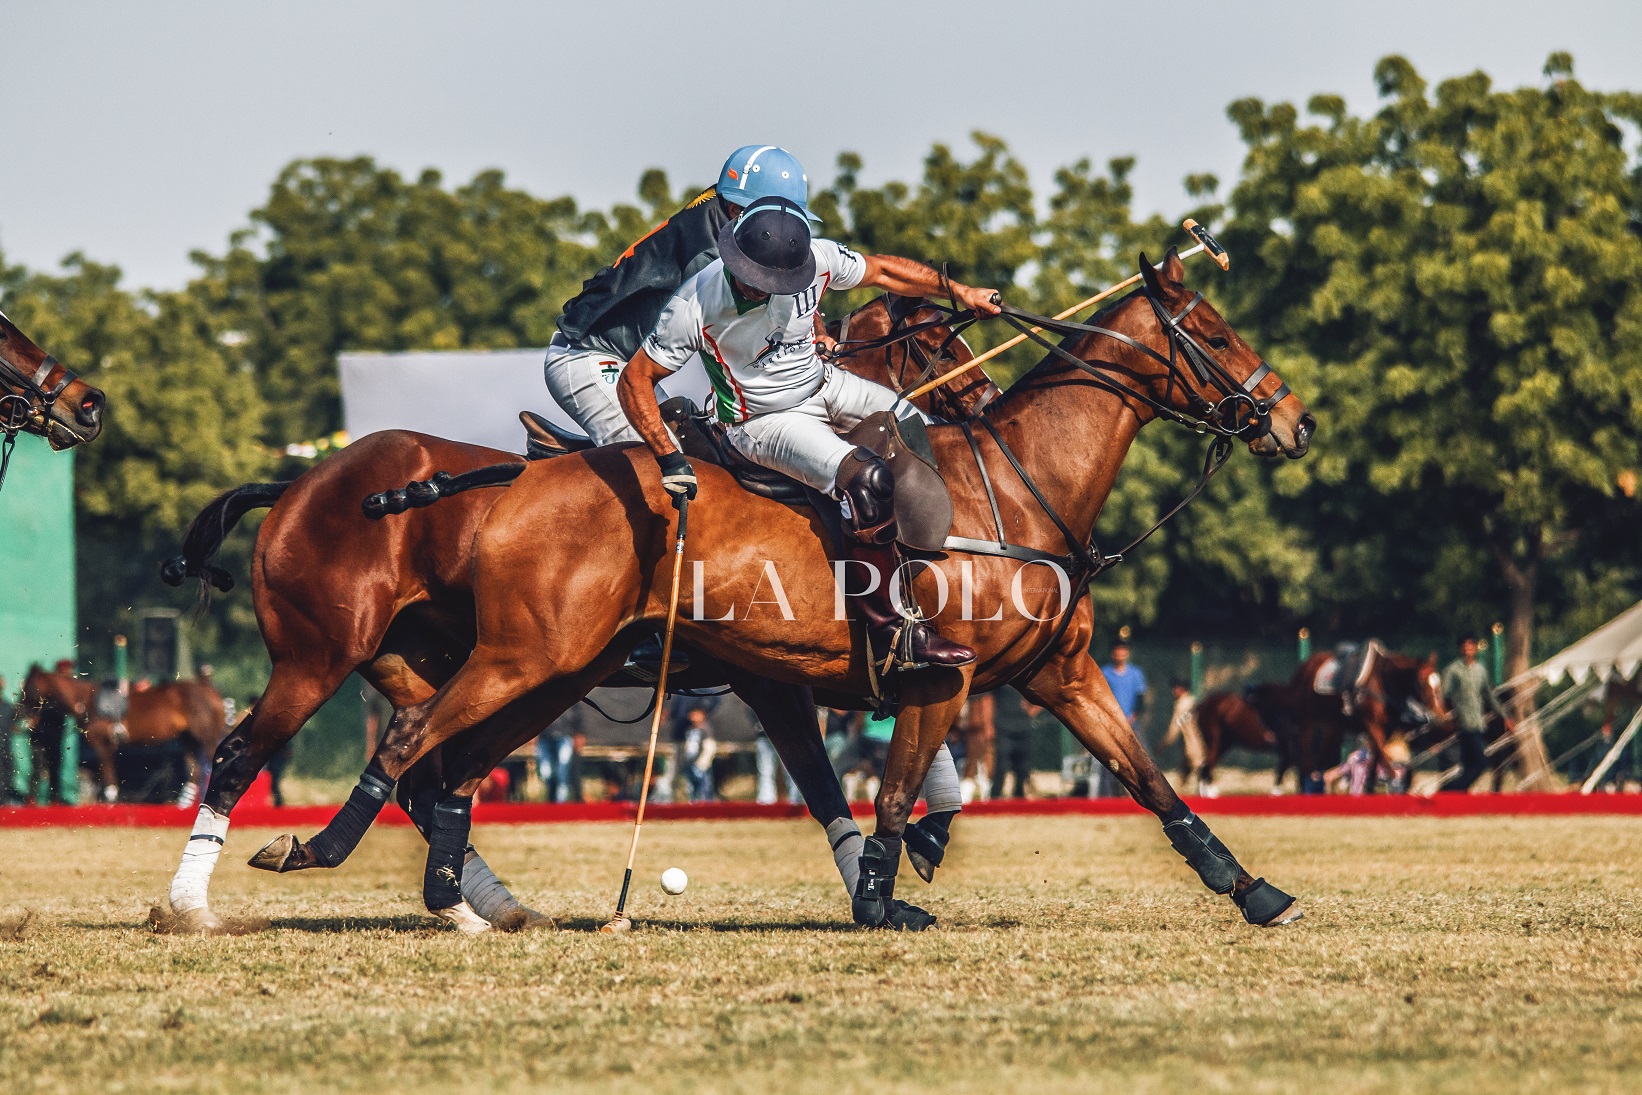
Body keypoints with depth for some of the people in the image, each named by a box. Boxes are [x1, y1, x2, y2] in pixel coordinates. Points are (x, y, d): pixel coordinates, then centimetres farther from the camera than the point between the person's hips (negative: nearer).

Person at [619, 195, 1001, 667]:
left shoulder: (818, 260, -18)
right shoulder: (695, 307, -28)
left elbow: (882, 271, 2)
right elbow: (634, 381, -20)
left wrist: (958, 291, 8)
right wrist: (669, 458, -29)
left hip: (824, 384, 6)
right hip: (764, 423, -6)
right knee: (868, 481, -28)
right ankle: (888, 630, -22)